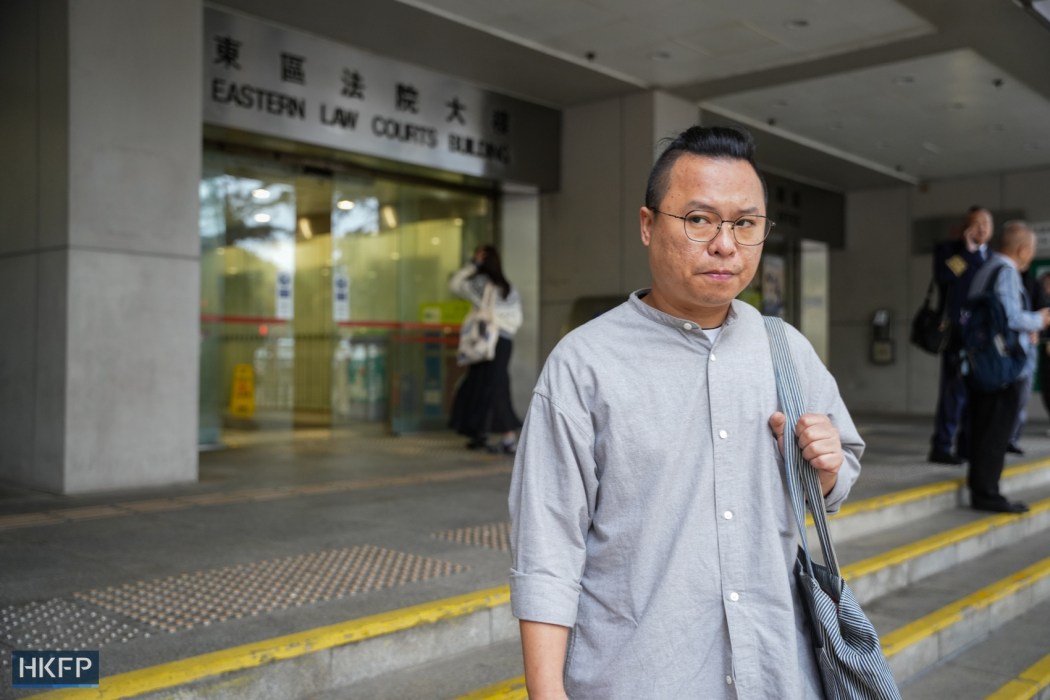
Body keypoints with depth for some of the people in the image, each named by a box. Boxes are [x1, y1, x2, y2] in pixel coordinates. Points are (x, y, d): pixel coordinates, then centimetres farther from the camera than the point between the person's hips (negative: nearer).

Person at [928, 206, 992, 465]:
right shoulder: (948, 250, 3)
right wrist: (967, 251, -11)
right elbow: (942, 275, -17)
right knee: (954, 390, -8)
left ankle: (967, 445, 15)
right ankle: (941, 447, -3)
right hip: (958, 333, -5)